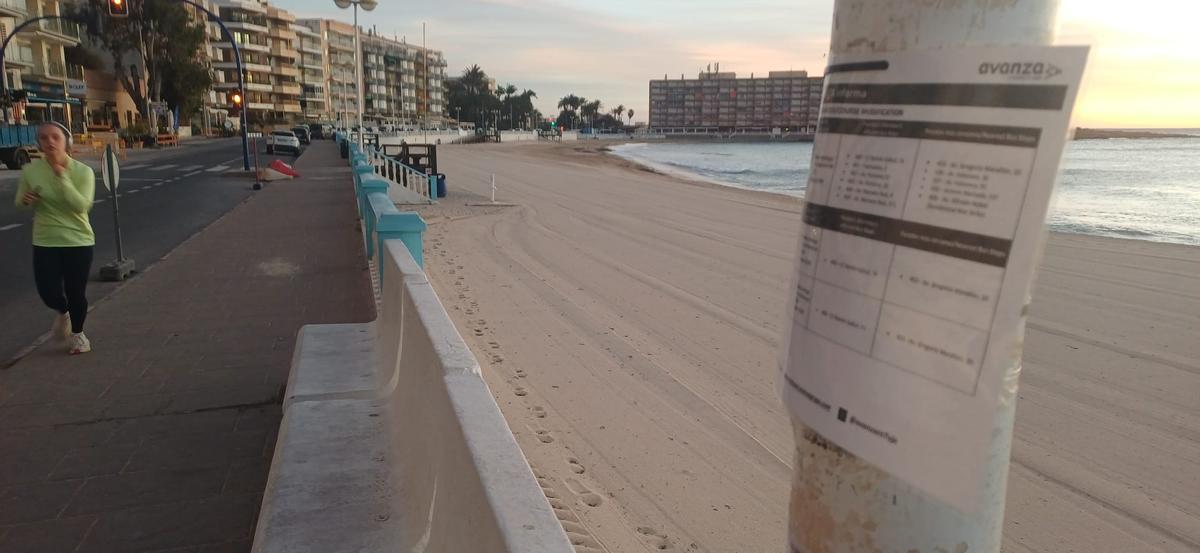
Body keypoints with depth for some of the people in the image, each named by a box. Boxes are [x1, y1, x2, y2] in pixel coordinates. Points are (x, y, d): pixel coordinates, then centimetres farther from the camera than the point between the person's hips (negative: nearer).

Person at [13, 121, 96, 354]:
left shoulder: (83, 171, -10)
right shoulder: (30, 170, -4)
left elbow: (82, 205, -22)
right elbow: (20, 203, 10)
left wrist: (62, 177, -25)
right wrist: (26, 201, -14)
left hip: (79, 241, -2)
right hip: (45, 242, 2)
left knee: (76, 293, 4)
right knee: (48, 291, -3)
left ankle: (77, 334, 30)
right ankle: (62, 313, 33)